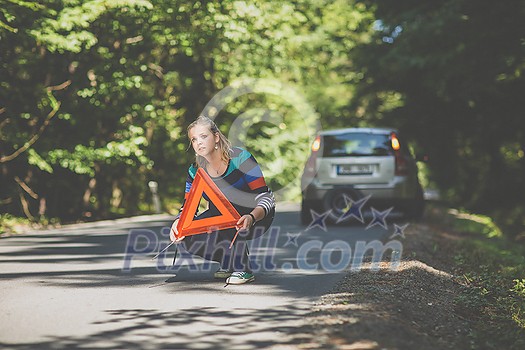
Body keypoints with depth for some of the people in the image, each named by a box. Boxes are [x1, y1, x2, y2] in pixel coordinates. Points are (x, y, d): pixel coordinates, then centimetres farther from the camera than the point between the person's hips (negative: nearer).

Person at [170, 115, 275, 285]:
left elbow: (265, 197, -26)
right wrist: (177, 222, -31)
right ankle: (228, 262, 5)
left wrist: (251, 218, -47)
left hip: (256, 216, -5)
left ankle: (243, 269, -20)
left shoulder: (240, 158, -21)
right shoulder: (195, 171, -6)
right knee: (187, 236, -18)